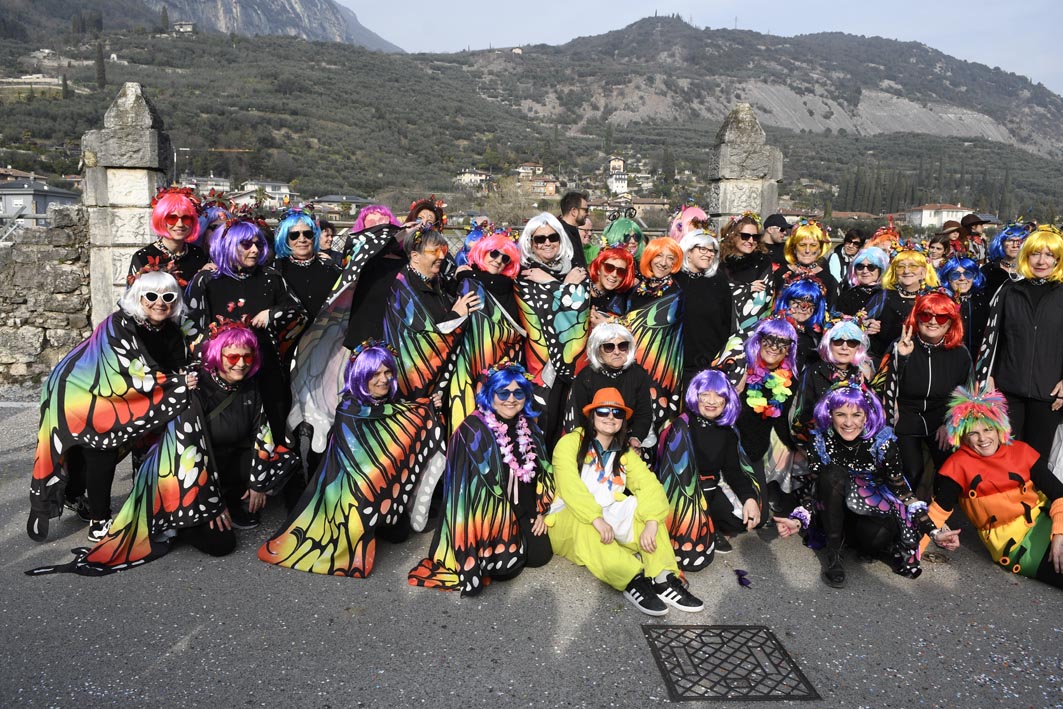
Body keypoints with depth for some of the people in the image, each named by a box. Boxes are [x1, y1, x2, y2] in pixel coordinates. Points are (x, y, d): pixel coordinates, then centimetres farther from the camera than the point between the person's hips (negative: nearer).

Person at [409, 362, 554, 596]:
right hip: (488, 513, -6)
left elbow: (541, 471, 13)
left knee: (540, 554, -7)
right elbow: (476, 482, -16)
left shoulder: (529, 427, 4)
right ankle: (476, 553, 15)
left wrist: (541, 511, 6)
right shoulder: (474, 429, -16)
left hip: (524, 512, 6)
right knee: (506, 563, -16)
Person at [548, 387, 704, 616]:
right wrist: (596, 519, -34)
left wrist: (651, 524, -26)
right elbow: (569, 486, -21)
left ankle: (664, 578, -34)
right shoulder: (570, 443, -5)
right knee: (582, 525, -37)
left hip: (611, 517, 5)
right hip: (571, 518, -4)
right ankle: (633, 580, -45)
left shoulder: (625, 452, 11)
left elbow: (649, 484, -7)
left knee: (646, 508, -20)